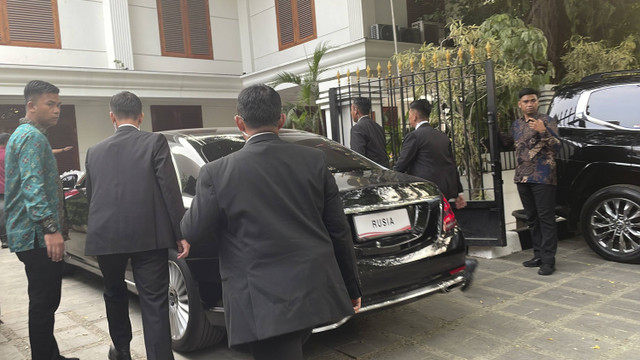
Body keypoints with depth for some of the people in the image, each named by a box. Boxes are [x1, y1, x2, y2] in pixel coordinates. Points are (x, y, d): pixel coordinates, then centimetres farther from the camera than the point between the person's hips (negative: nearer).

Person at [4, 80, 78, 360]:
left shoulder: (22, 135, 21)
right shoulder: (33, 137, -12)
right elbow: (33, 185, -24)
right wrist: (50, 228, -30)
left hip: (31, 234, 11)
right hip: (39, 236, -11)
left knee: (44, 302, 16)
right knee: (44, 304, -5)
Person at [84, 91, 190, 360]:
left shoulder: (94, 151, 11)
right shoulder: (155, 142, 0)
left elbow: (90, 197, 18)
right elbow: (170, 189, -7)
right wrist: (181, 233, -5)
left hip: (105, 237, 4)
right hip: (149, 235, -4)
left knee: (114, 294, 25)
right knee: (155, 302, 0)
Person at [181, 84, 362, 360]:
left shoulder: (217, 172, -9)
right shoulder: (314, 160, -1)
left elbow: (193, 231, 2)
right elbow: (338, 230, 3)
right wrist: (351, 286, 14)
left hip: (263, 302, -4)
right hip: (315, 291, 4)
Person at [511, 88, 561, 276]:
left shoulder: (546, 121, -2)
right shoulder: (516, 124, 16)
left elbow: (557, 145, -13)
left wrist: (544, 132, -26)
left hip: (542, 178, -7)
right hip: (522, 178, 7)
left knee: (546, 219, -6)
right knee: (532, 218, 12)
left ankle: (548, 260, -4)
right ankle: (538, 255, 22)